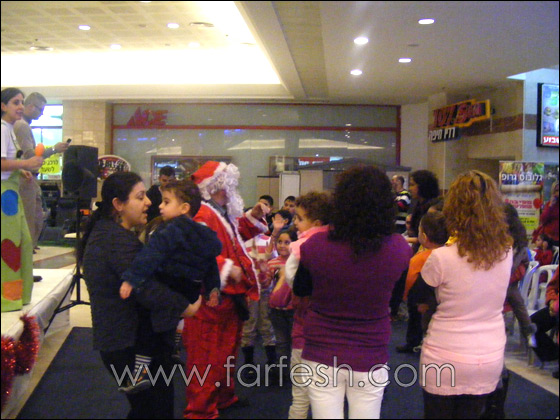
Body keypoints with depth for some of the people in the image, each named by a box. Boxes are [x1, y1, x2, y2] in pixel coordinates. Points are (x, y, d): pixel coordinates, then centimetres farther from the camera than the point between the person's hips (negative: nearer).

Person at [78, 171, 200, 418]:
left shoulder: (105, 232, 12)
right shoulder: (119, 239, -22)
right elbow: (147, 289, -28)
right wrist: (186, 307, -16)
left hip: (116, 338, 10)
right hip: (131, 342, -10)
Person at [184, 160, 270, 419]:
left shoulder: (223, 214, 15)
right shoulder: (204, 216, -19)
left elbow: (238, 235, 30)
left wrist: (253, 217, 19)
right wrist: (227, 268, -33)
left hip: (230, 295, 11)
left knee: (227, 348, 23)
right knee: (208, 354, -1)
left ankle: (224, 396, 39)